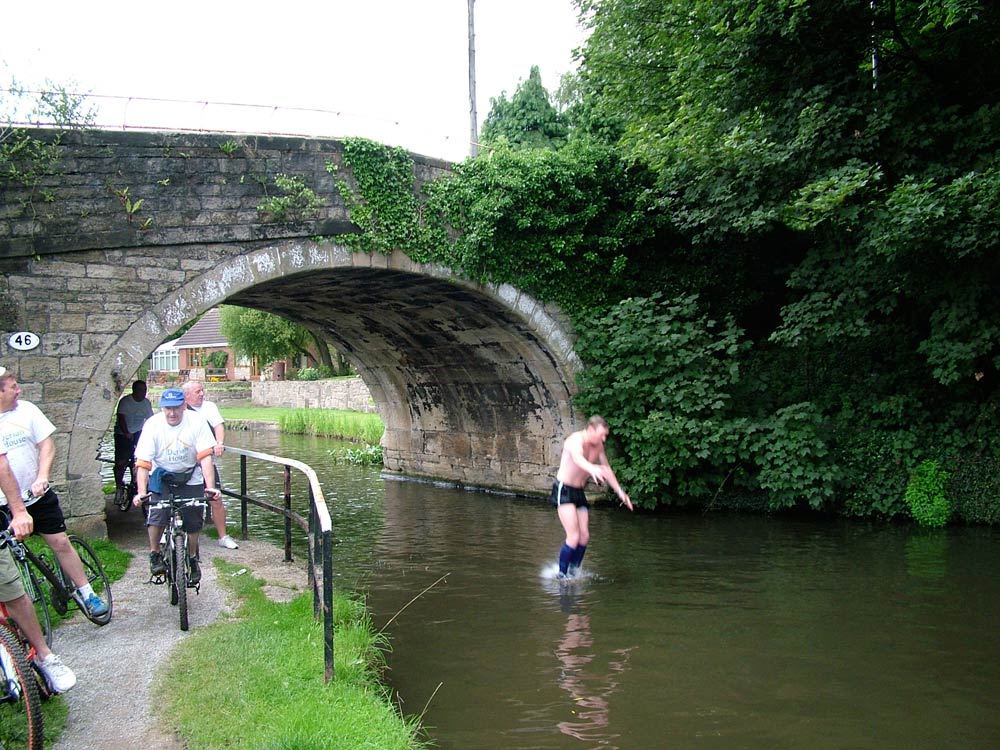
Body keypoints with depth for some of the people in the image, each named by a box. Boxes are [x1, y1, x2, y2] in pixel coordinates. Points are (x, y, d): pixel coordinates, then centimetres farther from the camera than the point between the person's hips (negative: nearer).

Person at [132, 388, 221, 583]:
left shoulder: (197, 422, -19)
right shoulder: (152, 425, -19)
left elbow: (205, 457, -21)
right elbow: (143, 463, -20)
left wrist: (210, 487, -30)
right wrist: (141, 493, -30)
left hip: (191, 478, 0)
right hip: (161, 477, 0)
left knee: (194, 522, -1)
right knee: (156, 517, -18)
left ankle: (193, 560, 25)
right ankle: (155, 554, 9)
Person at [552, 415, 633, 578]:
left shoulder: (598, 446, 2)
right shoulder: (576, 440, -22)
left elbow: (607, 469, 17)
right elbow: (577, 458, -46)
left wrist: (620, 492, 16)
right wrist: (592, 469, -68)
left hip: (579, 492, 8)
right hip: (563, 490, -8)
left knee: (584, 536, 1)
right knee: (574, 537, -15)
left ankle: (573, 572, 16)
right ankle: (561, 575, -2)